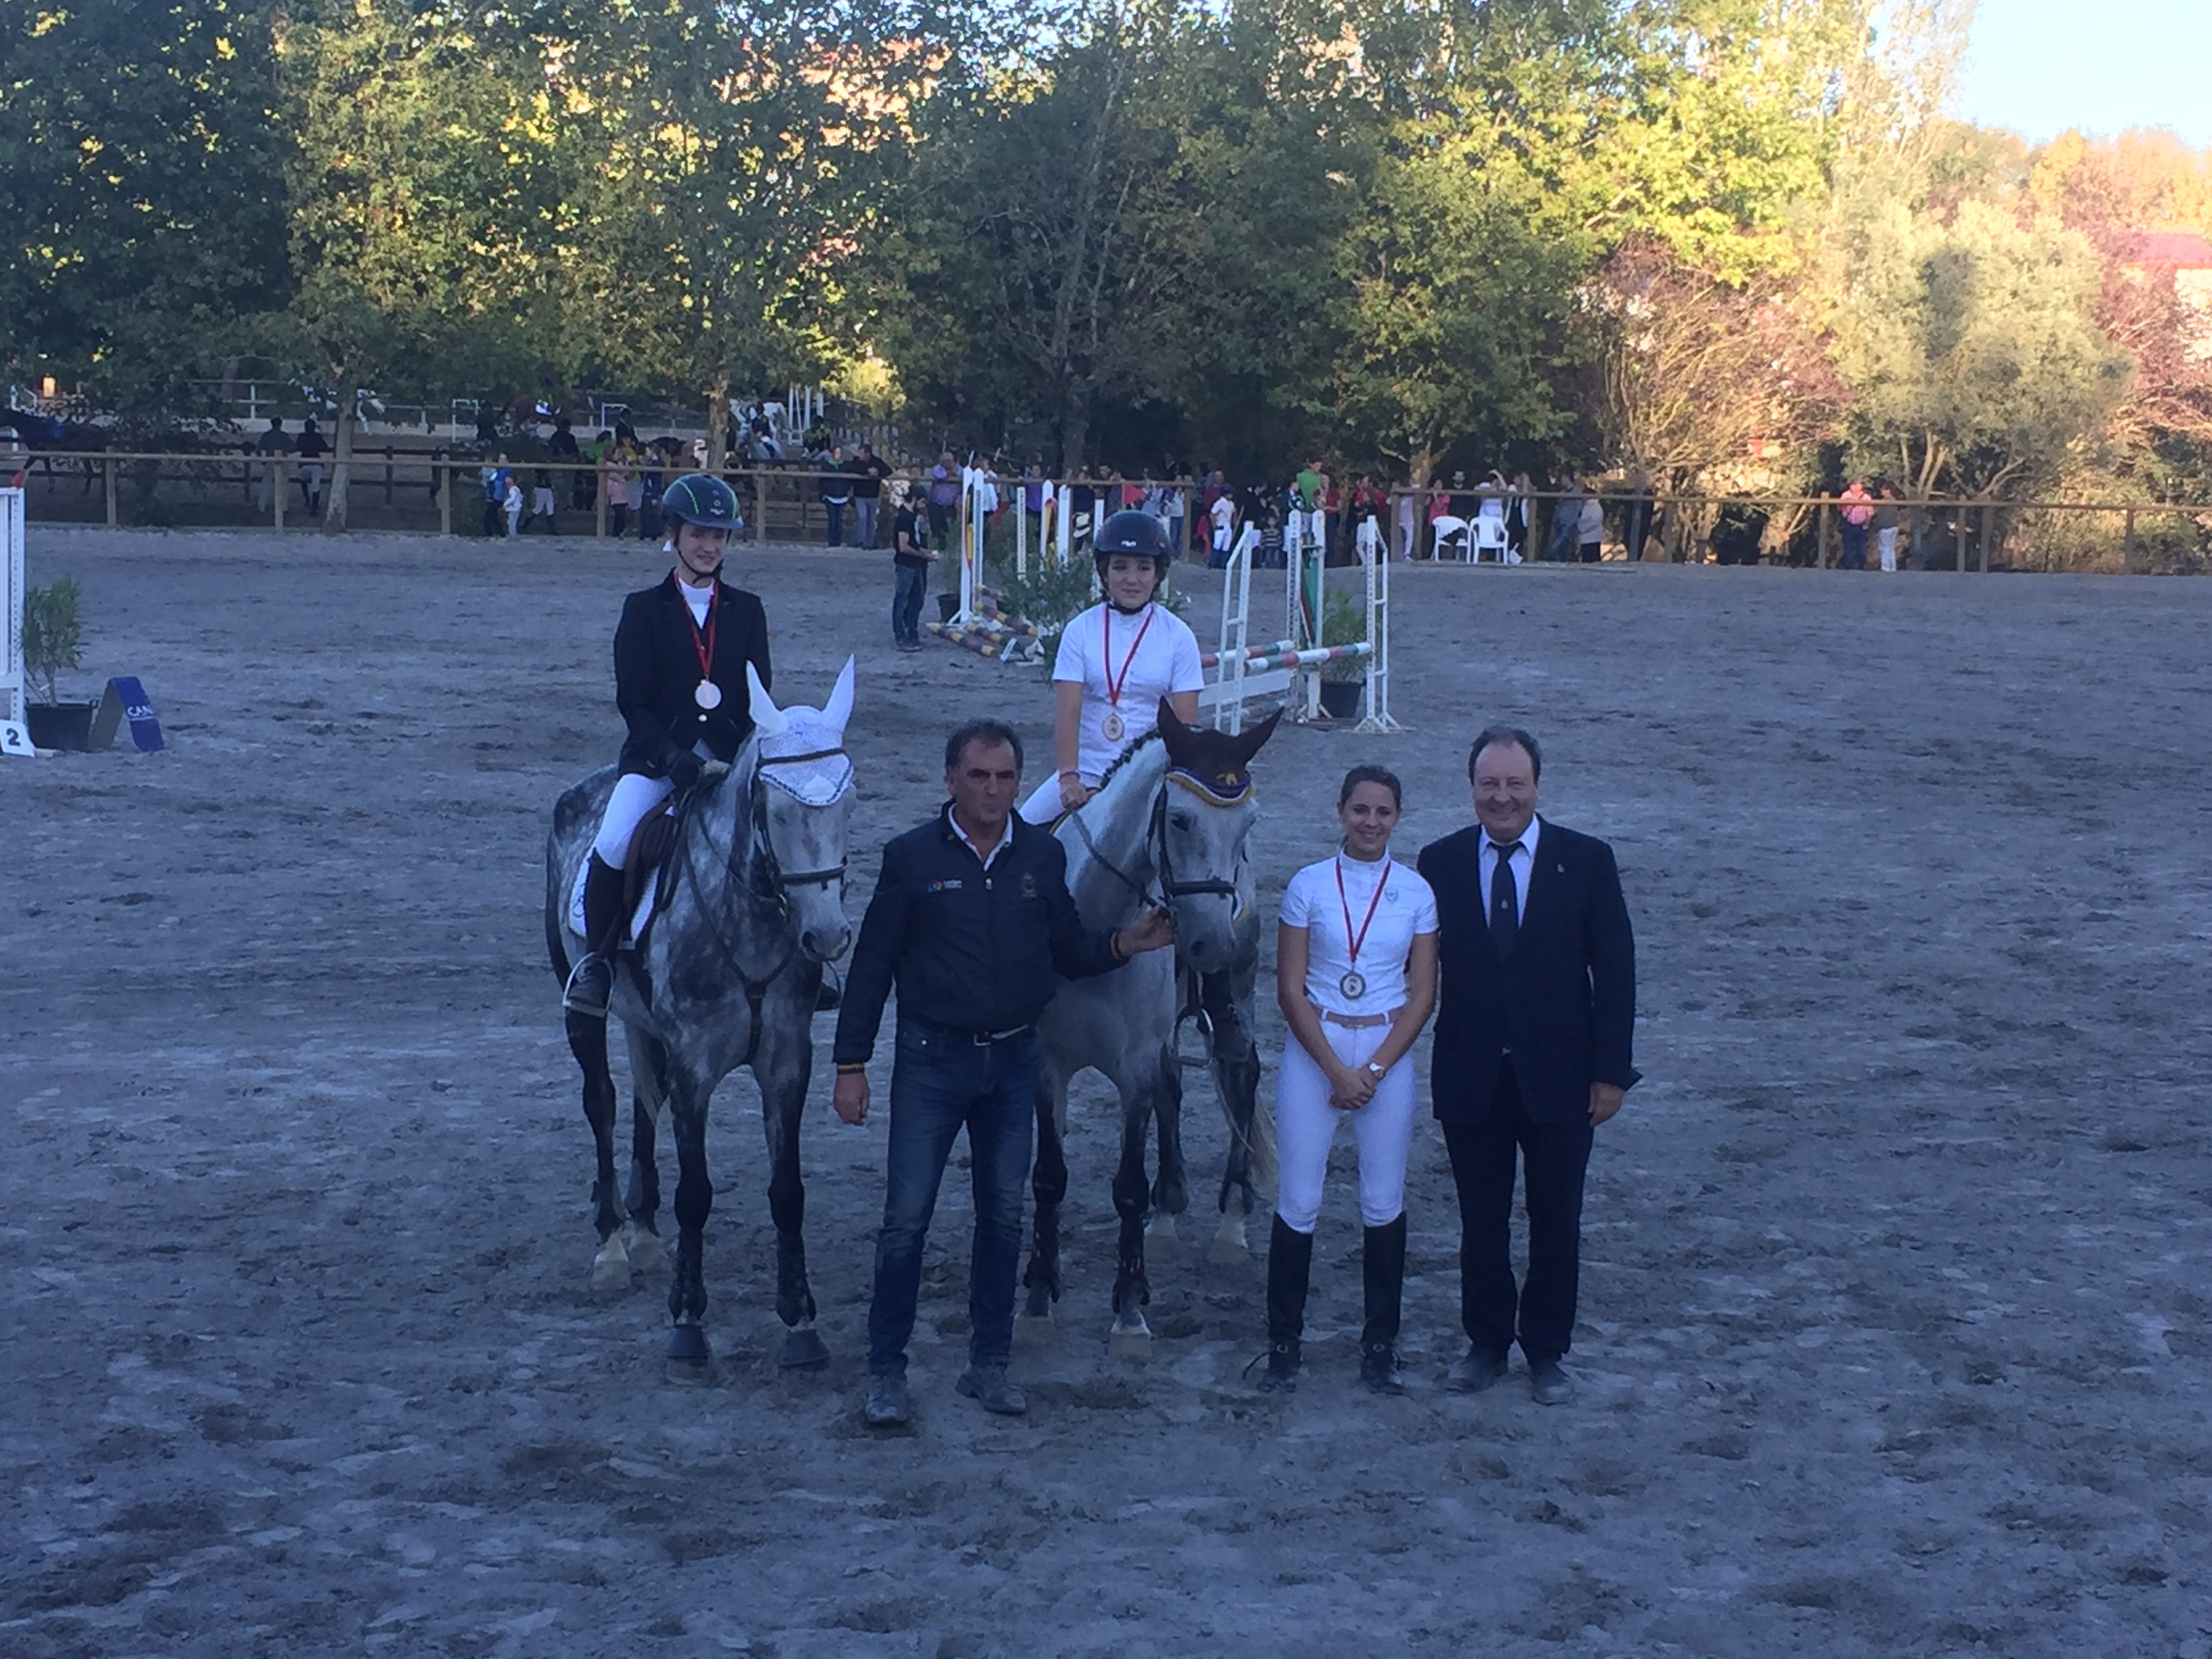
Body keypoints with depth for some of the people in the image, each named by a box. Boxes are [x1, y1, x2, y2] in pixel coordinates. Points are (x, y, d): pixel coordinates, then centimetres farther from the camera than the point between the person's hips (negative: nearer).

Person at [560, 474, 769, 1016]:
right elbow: (633, 700, -2)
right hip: (658, 756, -2)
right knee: (613, 845, -27)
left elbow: (758, 698, 8)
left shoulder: (746, 611, 12)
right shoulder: (645, 610, 5)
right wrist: (673, 756, -17)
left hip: (730, 760, 2)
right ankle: (596, 959, -7)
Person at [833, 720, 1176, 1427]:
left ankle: (990, 1363, 22)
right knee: (906, 1219, -1)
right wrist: (850, 1065, -5)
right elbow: (872, 966, -3)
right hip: (931, 1058, -3)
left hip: (1013, 1062, 3)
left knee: (1003, 1216, 10)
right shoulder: (912, 857, -6)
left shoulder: (1044, 856, 3)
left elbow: (1069, 955, 9)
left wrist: (1126, 943, -11)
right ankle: (886, 1370, 10)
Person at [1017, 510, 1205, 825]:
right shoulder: (1081, 631, 0)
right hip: (1087, 772, 1)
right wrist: (1068, 777, -21)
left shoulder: (1178, 636, 0)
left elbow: (1185, 723, -2)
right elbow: (1067, 712, -8)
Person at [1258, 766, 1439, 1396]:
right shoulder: (1308, 886, -2)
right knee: (1297, 1202, -2)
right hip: (1313, 1053, -1)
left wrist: (1374, 1069, -9)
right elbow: (1290, 990, -4)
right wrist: (1336, 1071, -11)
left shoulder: (1416, 892, 2)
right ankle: (1283, 1343, 9)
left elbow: (1422, 994, 1)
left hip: (1387, 1055, 1)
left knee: (1384, 1203, 5)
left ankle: (1380, 1345, 15)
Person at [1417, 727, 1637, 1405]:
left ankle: (1547, 1351, 23)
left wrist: (1612, 1070, -6)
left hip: (1558, 1075, -1)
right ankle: (1486, 1342, 27)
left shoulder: (1586, 860, -4)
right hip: (1470, 1076, 1)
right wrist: (1409, 1056, -6)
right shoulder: (1440, 862, 0)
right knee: (1481, 1219, 11)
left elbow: (1615, 970, -3)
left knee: (1556, 1220, 9)